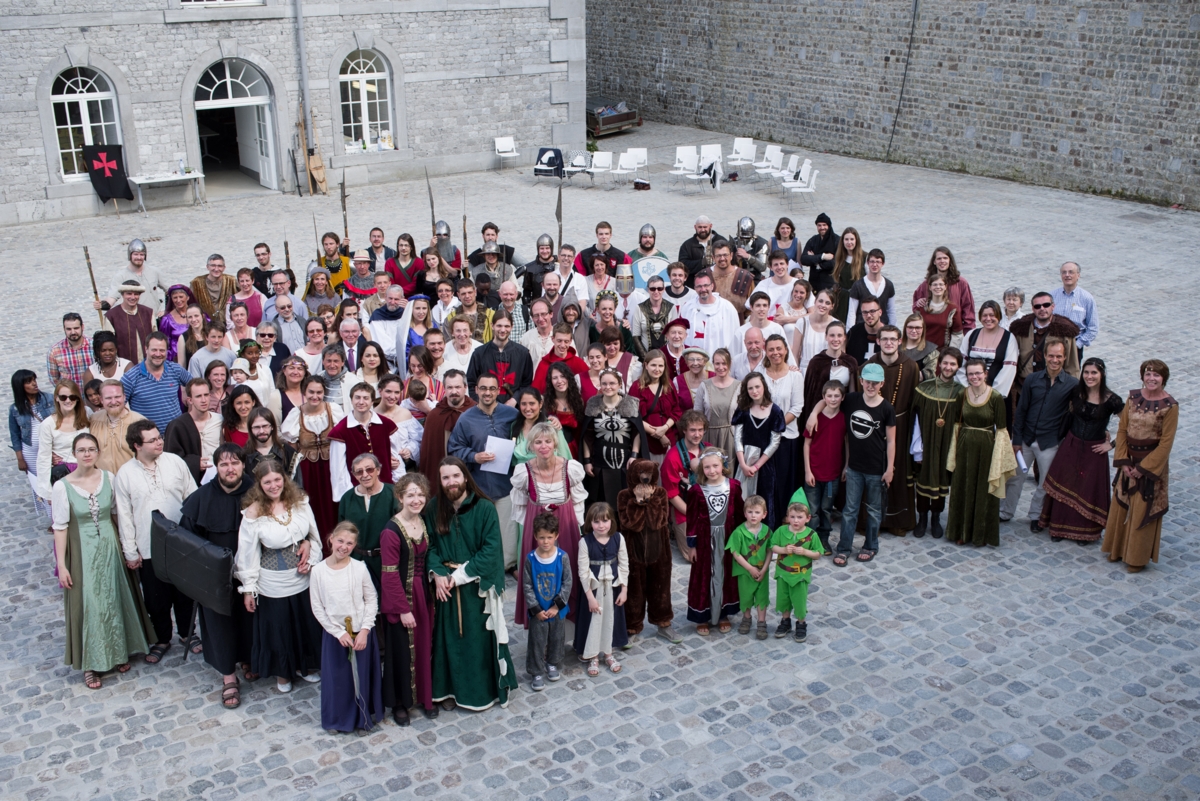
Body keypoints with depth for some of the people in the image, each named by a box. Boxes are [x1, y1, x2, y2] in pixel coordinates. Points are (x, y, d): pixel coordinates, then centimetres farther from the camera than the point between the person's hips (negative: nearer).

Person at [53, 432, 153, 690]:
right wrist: (61, 565, -9)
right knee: (87, 605, 4)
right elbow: (60, 527, -9)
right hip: (82, 553, -3)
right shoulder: (63, 486, -12)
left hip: (110, 548, 3)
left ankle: (119, 652, 32)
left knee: (115, 600, 13)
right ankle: (91, 663, 17)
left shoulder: (108, 478, -4)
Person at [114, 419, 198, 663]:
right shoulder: (125, 475, -7)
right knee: (157, 599, 12)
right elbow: (124, 516, -2)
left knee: (185, 592, 16)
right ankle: (162, 639, 33)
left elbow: (192, 497, 2)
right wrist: (130, 552, -2)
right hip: (149, 549, -1)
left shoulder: (175, 462, -5)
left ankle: (186, 633, 37)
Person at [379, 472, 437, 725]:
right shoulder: (391, 531, -20)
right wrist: (403, 609, -16)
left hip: (423, 595, 6)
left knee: (424, 648, 15)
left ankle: (425, 697, 33)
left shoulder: (424, 523, 2)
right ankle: (399, 703, 25)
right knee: (401, 652, 7)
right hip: (400, 600, -6)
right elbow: (390, 575, -18)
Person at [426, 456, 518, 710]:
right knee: (449, 637, 10)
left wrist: (461, 576, -17)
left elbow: (491, 550, -15)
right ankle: (451, 687, 26)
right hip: (445, 585, 3)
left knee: (478, 638, 4)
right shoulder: (433, 510, 1)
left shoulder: (485, 508, -12)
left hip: (477, 586, -3)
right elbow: (429, 546, 2)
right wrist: (438, 574, -14)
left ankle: (481, 690, 20)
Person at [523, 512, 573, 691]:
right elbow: (527, 586, -9)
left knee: (557, 638, 17)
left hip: (557, 609, 1)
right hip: (537, 611, -1)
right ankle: (537, 672, 21)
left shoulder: (562, 557, -13)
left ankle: (552, 664, 40)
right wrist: (536, 609, -13)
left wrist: (557, 606, -14)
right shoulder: (530, 559, -13)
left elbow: (568, 583, -9)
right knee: (537, 641, 7)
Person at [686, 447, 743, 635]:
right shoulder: (696, 490, -11)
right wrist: (692, 545, -4)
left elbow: (739, 514, 2)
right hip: (705, 539, -2)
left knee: (725, 575, 13)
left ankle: (723, 614, 28)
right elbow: (692, 519, -6)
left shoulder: (733, 486, -6)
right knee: (704, 577, 8)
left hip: (727, 537, 2)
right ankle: (702, 617, 20)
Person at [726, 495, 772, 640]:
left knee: (762, 596, 10)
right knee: (745, 596, 14)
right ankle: (746, 619, 37)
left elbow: (770, 551, -3)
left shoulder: (767, 531, -9)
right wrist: (750, 568, -16)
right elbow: (736, 553, -15)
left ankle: (762, 623, 23)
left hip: (762, 571, 1)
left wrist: (763, 569, -12)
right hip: (745, 571, -1)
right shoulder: (739, 532, -17)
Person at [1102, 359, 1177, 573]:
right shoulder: (1133, 397, -1)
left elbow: (1166, 442, -14)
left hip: (1152, 462, -5)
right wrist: (1123, 461, -6)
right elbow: (1122, 429, 2)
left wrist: (1144, 467, -14)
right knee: (1121, 506, 13)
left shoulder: (1169, 406, -15)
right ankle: (1118, 549, 30)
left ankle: (1138, 557, 18)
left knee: (1143, 511, 4)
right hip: (1130, 460, 5)